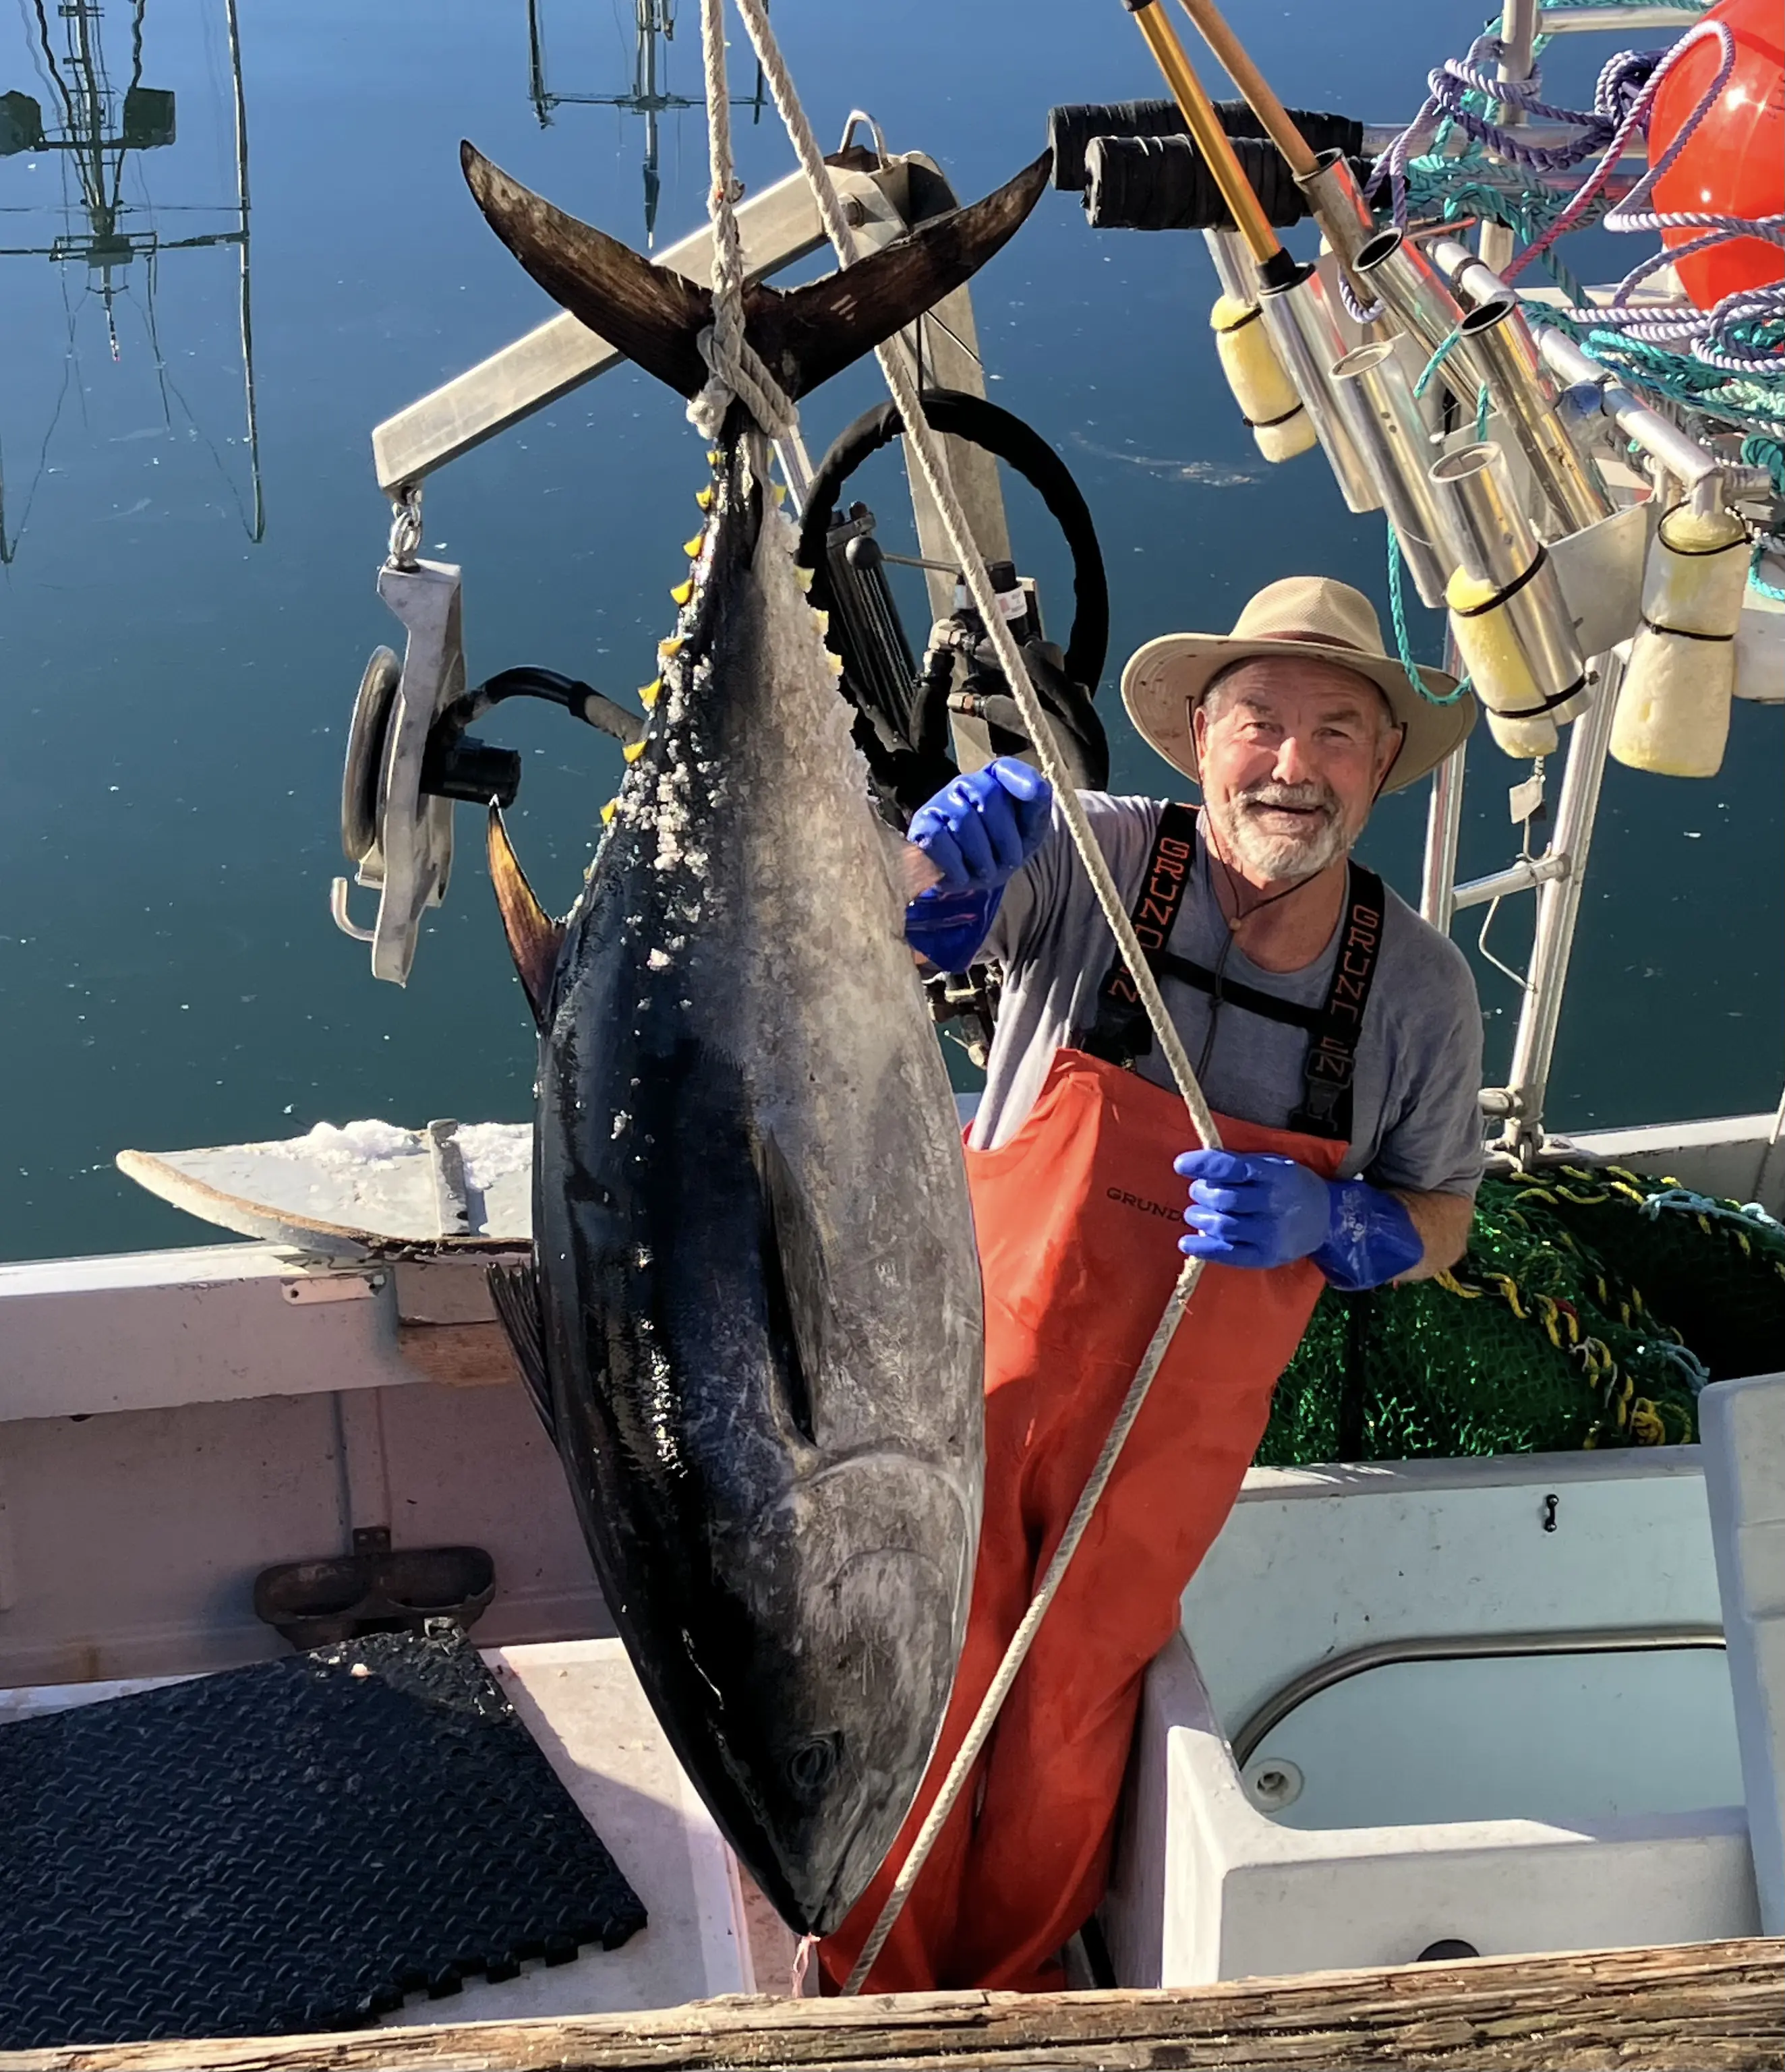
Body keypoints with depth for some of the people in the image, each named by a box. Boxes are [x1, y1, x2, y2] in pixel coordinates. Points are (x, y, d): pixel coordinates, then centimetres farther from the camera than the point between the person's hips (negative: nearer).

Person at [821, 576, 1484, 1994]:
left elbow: (1439, 1222, 5)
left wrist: (1321, 1222, -16)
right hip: (993, 1360, -1)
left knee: (1071, 1713, 13)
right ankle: (878, 1991, 34)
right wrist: (945, 863, -46)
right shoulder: (1093, 859, -13)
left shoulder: (1422, 987, -5)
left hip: (1181, 1422, 2)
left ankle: (1011, 1983, 42)